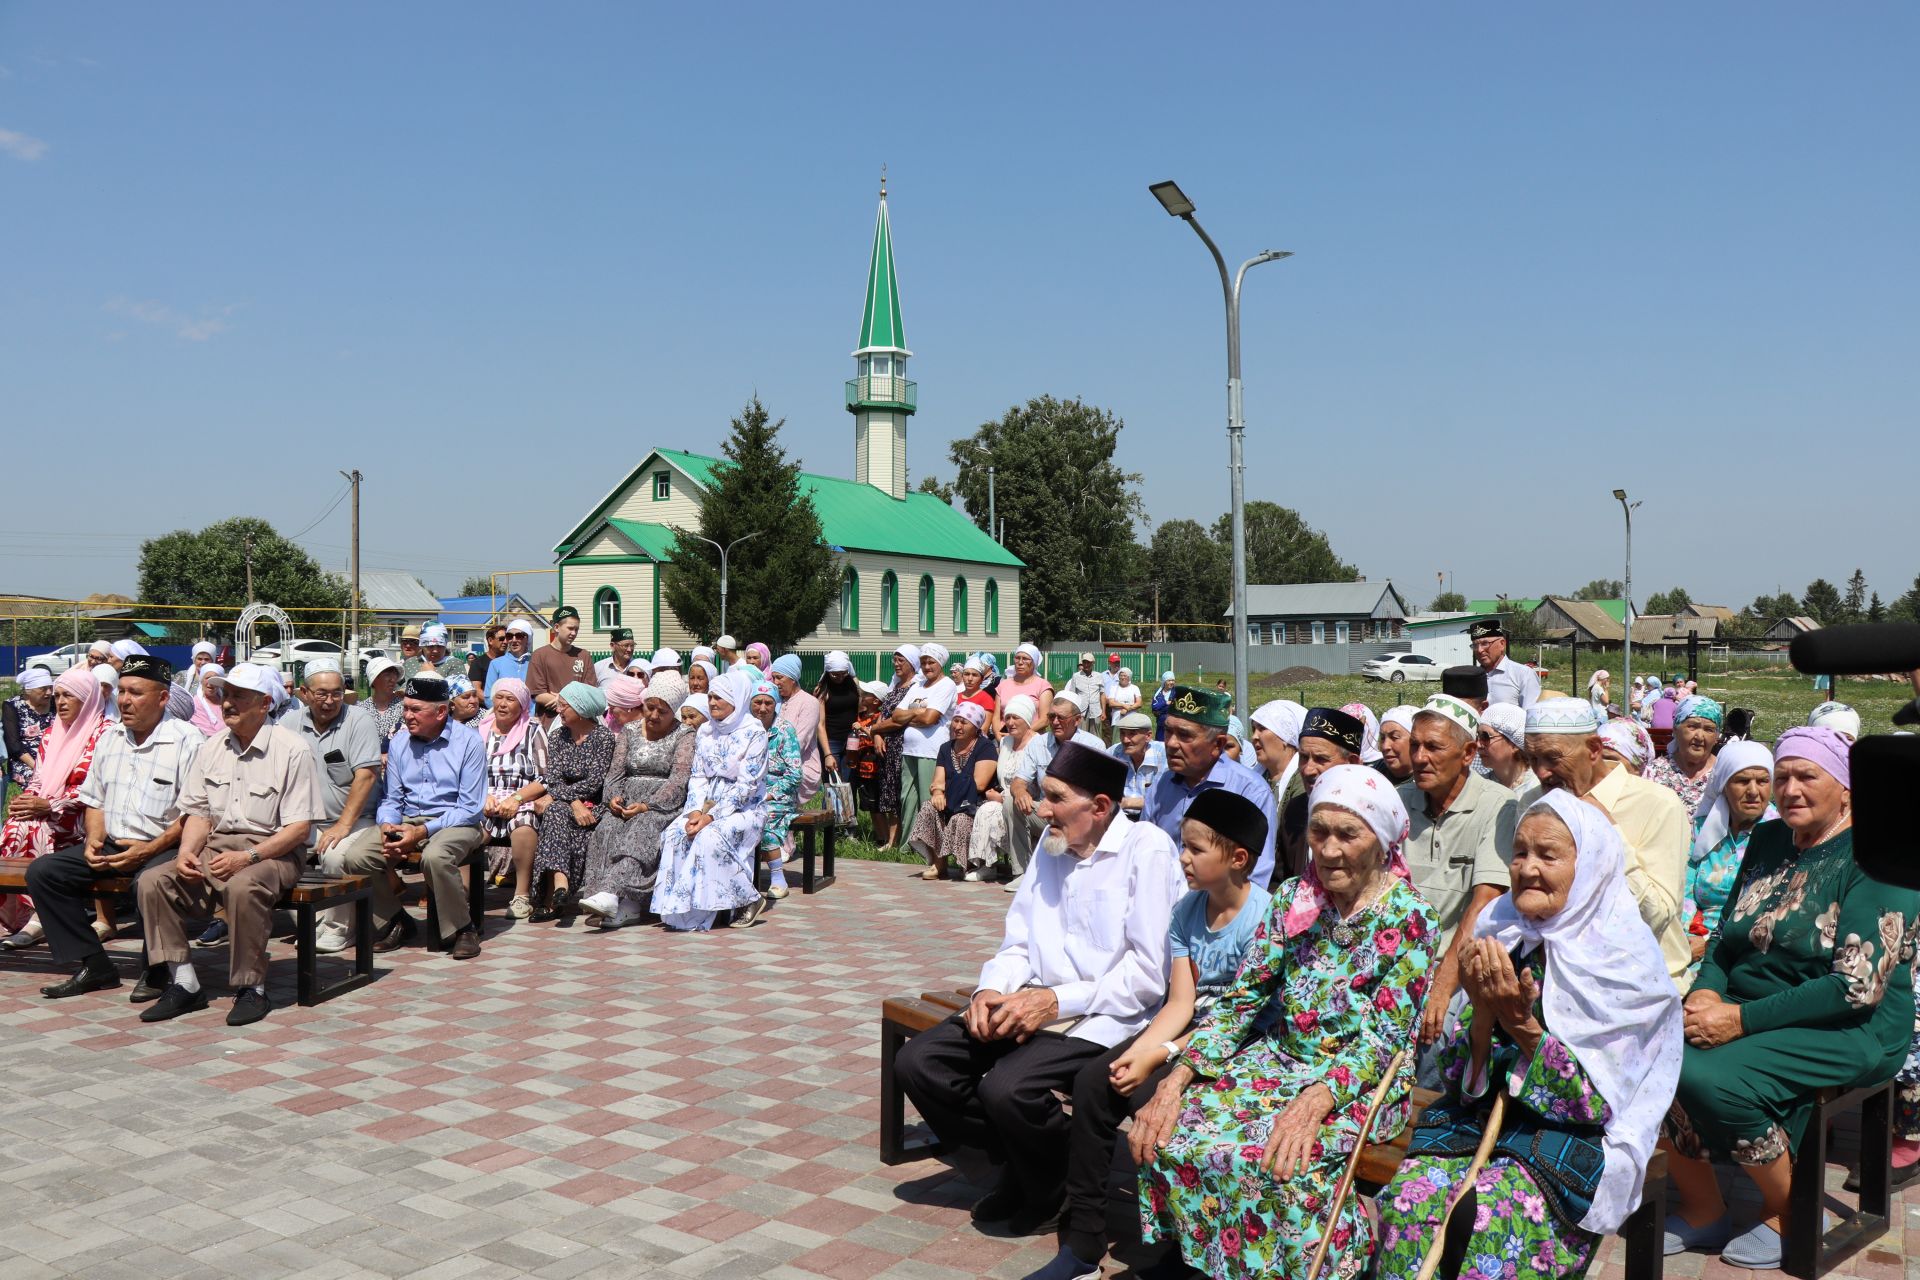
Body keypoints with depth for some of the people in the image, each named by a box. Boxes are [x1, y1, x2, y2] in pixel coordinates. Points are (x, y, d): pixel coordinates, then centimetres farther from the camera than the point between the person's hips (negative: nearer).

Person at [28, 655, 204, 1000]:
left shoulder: (186, 740, -9)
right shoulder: (109, 737, 14)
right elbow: (95, 800, 20)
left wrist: (148, 850, -20)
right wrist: (94, 841, 1)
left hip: (162, 846, -7)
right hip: (112, 844, 8)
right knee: (42, 872, -7)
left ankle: (155, 974, -13)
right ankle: (92, 965, -1)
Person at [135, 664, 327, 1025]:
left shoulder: (292, 749, -7)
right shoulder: (212, 748, 13)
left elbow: (300, 828, -11)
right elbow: (199, 814, 15)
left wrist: (248, 857, -22)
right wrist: (186, 853, -6)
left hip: (272, 851, -6)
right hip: (216, 847, 6)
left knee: (243, 887, -36)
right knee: (153, 882, -15)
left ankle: (252, 988, -20)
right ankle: (185, 984, -9)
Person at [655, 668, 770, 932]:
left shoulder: (754, 732, -10)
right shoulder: (706, 731, 11)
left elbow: (746, 785, -14)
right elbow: (698, 776, 8)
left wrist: (712, 816, -20)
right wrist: (695, 810, -10)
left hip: (745, 808, -6)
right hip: (709, 805, 6)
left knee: (709, 838, -32)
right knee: (674, 834, -22)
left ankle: (750, 900, -15)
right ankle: (679, 908, -19)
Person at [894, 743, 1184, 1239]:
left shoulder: (1147, 849, -11)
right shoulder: (1052, 845, 11)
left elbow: (1149, 974, -16)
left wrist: (1056, 1001, -19)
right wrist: (990, 991, -7)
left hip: (1105, 1017, -7)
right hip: (1035, 1004, 7)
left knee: (1005, 1087, -31)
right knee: (917, 1062, -9)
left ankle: (1055, 1184, 2)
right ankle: (1016, 1163, 11)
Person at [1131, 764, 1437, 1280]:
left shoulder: (1406, 918, -10)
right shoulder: (1292, 898, 3)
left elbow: (1383, 1036, -15)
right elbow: (1240, 999, 1)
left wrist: (1315, 1100, -32)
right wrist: (1178, 1077, -13)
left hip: (1361, 1081, -5)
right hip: (1280, 1059, 5)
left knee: (1270, 1160, -33)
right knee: (1170, 1133, -18)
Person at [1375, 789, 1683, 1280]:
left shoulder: (1627, 963, -6)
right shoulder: (1500, 937, 6)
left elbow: (1596, 1099, -11)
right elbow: (1458, 1079, 4)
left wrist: (1521, 1023, -21)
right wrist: (1482, 1011, -16)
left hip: (1570, 1138, -4)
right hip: (1473, 1120, 4)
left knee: (1492, 1216, -31)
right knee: (1408, 1200, -26)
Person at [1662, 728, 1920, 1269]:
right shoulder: (1767, 841, 10)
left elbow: (1858, 986, -19)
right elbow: (1726, 937, 15)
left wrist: (1744, 1019, -23)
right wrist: (1706, 992, -7)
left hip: (1849, 1031, -6)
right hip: (1753, 1011, 7)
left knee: (1709, 1077, -31)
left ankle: (1789, 1213, -3)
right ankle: (1701, 1210, -1)